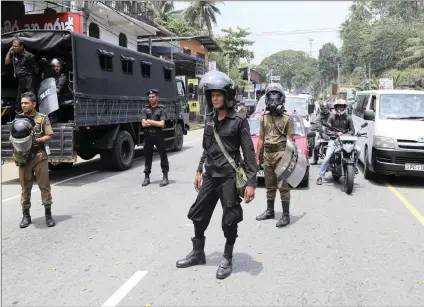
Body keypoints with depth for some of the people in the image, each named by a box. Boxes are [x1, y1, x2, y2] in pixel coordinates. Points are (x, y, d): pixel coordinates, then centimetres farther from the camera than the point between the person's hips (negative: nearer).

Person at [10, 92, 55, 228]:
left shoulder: (43, 118, 1)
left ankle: (48, 214, 9)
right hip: (23, 157, 3)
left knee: (44, 185, 1)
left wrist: (37, 140, -18)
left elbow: (49, 136, -1)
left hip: (39, 156, -2)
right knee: (25, 187, 8)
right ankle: (26, 215, 17)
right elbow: (12, 137, 11)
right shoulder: (18, 119, 9)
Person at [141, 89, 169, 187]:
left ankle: (165, 177, 8)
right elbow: (143, 124, -4)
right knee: (147, 156, 8)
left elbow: (162, 124, -12)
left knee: (163, 155, 1)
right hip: (148, 135, 3)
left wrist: (149, 121, -6)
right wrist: (156, 123, -8)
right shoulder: (145, 109, 7)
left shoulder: (161, 109, 0)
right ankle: (147, 177, 18)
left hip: (158, 135, -3)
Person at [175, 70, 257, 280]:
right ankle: (198, 254, 31)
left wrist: (251, 182, -16)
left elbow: (248, 152, -11)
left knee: (230, 220, 4)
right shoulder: (209, 119, 8)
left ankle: (227, 259, 23)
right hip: (210, 175, 6)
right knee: (199, 215, 12)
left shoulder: (238, 121, -10)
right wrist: (199, 171, 16)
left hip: (229, 177, -6)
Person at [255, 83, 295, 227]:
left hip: (281, 154, -5)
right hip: (267, 155, 5)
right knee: (269, 186, 16)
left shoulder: (287, 118, -5)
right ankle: (269, 211, 28)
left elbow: (290, 140, -7)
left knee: (283, 186, -3)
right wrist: (257, 157, 11)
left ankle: (286, 215, 4)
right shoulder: (264, 117, 10)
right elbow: (261, 138, 13)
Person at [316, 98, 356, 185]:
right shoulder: (332, 117, 1)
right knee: (327, 157, -14)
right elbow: (327, 131, -4)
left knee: (358, 150, -17)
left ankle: (354, 165, 7)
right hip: (334, 140, -2)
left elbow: (352, 130, 6)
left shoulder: (348, 118, 6)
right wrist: (336, 133, -20)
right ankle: (320, 176, -5)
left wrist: (346, 135, -14)